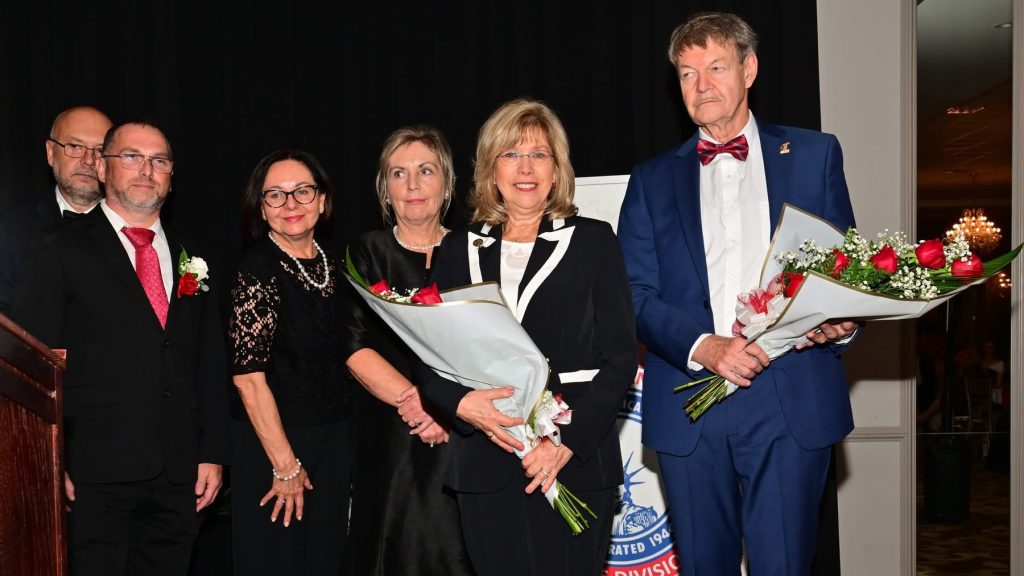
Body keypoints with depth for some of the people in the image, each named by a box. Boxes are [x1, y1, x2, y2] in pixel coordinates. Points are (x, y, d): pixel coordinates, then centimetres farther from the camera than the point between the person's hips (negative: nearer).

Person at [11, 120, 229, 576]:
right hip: (94, 475, -4)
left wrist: (212, 453, 6)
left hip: (179, 477, 4)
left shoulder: (191, 260, 14)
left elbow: (211, 365, 13)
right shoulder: (61, 254, 0)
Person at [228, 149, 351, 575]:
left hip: (334, 439, 6)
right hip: (271, 439, -6)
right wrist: (285, 465, -16)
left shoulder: (332, 266, 6)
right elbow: (248, 376, -18)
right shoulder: (257, 269, -14)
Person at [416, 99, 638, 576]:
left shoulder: (592, 241, 4)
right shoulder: (458, 250, 11)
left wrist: (568, 442, -12)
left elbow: (620, 357, -1)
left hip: (576, 464, -2)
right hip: (484, 466, 2)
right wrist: (460, 404, -13)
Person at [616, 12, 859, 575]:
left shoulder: (813, 154, 10)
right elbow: (635, 294, 2)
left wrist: (842, 320, -12)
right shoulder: (653, 179, 12)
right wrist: (702, 346, -15)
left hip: (792, 403, -1)